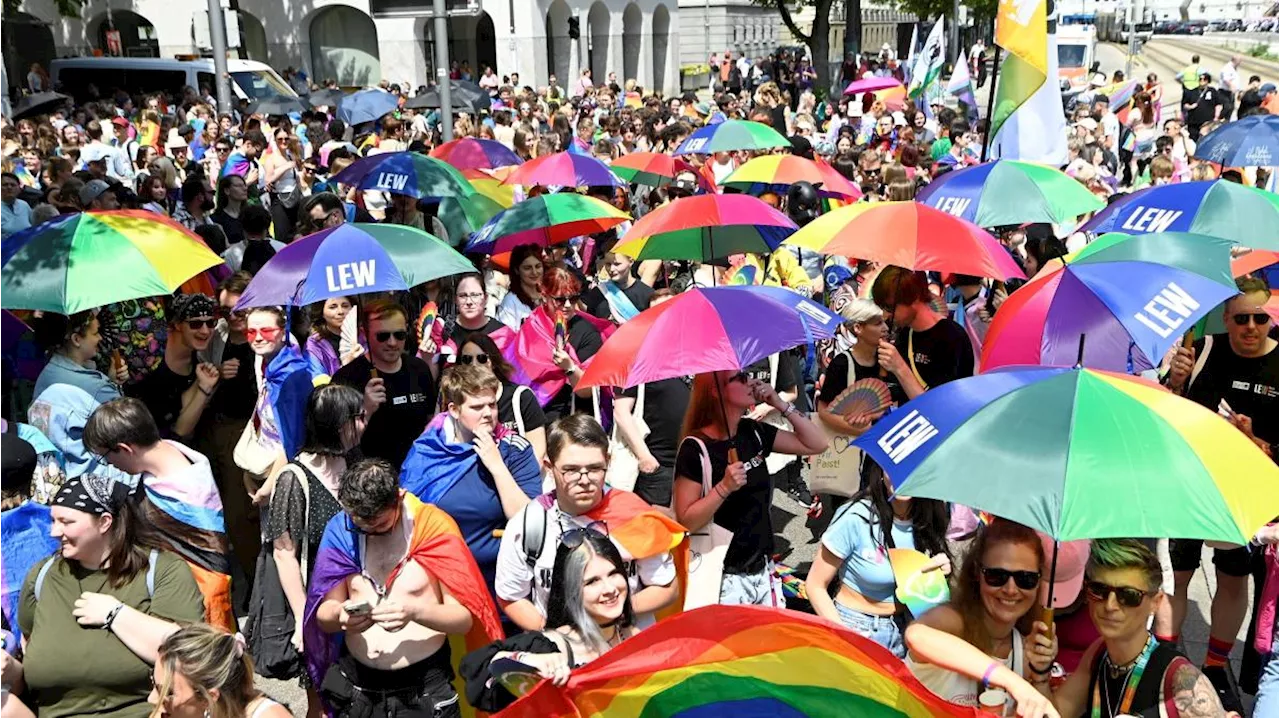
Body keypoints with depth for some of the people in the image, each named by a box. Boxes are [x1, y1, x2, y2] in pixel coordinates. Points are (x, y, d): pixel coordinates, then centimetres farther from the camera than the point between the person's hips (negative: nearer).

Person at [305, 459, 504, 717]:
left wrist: (415, 611, -30)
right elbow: (323, 615, 0)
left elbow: (465, 617, -13)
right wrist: (340, 615, -22)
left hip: (426, 688, -3)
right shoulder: (340, 530, -3)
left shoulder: (433, 526, -13)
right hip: (354, 684, 3)